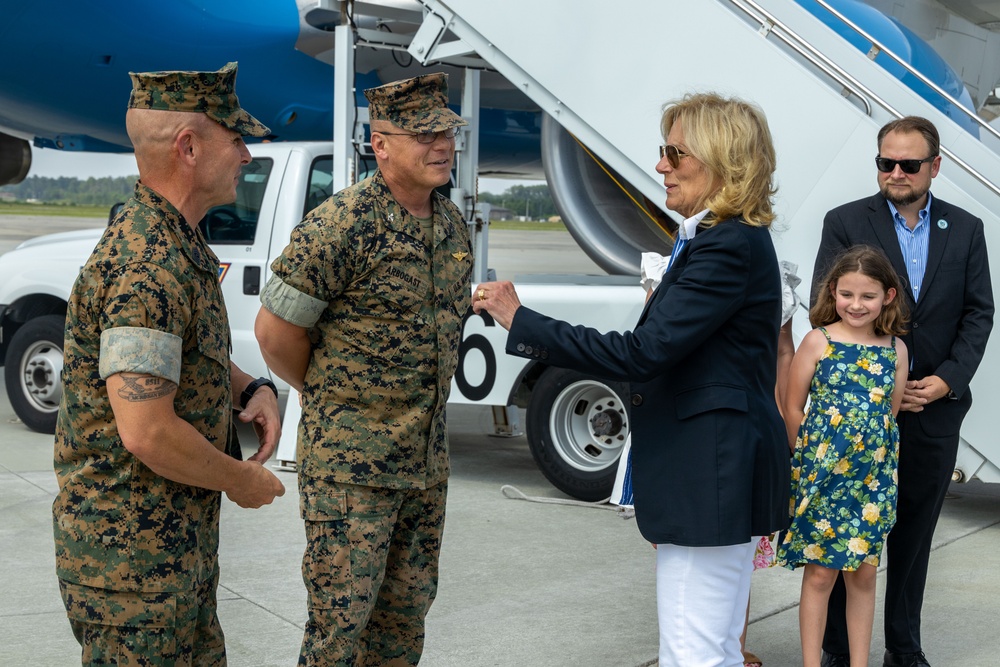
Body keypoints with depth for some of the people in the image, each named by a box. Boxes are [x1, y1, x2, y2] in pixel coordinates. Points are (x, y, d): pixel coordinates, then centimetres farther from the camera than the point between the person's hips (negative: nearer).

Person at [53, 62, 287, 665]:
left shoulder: (181, 245, 9)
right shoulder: (146, 268, -26)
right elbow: (145, 432, -30)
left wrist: (251, 388, 5)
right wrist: (241, 479, -14)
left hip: (182, 538, 10)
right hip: (132, 551, -10)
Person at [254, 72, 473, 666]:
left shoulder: (454, 224, 7)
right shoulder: (342, 224, -17)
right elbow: (275, 331, -13)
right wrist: (328, 394, 0)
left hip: (427, 461, 7)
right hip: (350, 461, -7)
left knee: (405, 616, 17)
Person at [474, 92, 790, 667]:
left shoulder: (729, 247, -19)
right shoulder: (733, 238, 15)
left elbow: (640, 354, -24)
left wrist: (522, 322, -20)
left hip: (711, 475, -11)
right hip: (717, 472, 11)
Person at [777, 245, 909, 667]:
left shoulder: (895, 349, 2)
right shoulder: (818, 341, -6)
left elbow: (890, 413, 8)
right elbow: (793, 408, -2)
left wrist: (870, 453, 3)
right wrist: (809, 457, -1)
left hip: (873, 475, 3)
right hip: (822, 473, -3)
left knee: (864, 572, 11)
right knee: (820, 571, 4)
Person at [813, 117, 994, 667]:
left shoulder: (966, 230, 7)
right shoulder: (845, 223, -2)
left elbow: (978, 313, 6)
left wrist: (948, 379, -9)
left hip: (935, 409, 3)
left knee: (914, 535, 13)